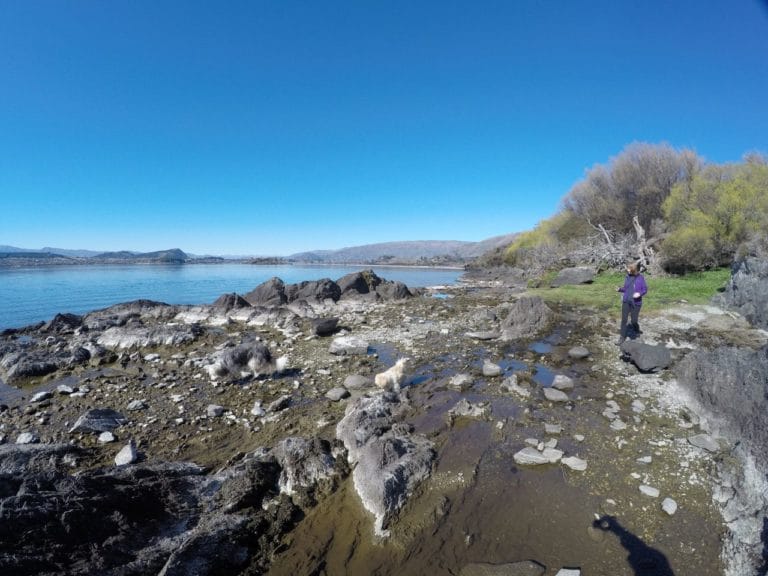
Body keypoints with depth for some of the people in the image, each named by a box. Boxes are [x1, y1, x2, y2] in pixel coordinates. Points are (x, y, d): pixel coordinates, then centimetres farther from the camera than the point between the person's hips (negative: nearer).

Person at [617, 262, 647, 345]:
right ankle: (622, 338, 7)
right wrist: (620, 289, -8)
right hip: (626, 301, 3)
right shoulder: (627, 277, 3)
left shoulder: (640, 278, -8)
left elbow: (645, 289, -4)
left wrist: (640, 294, -23)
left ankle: (637, 330, 38)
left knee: (634, 321, 3)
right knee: (624, 320, -1)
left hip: (636, 303, -3)